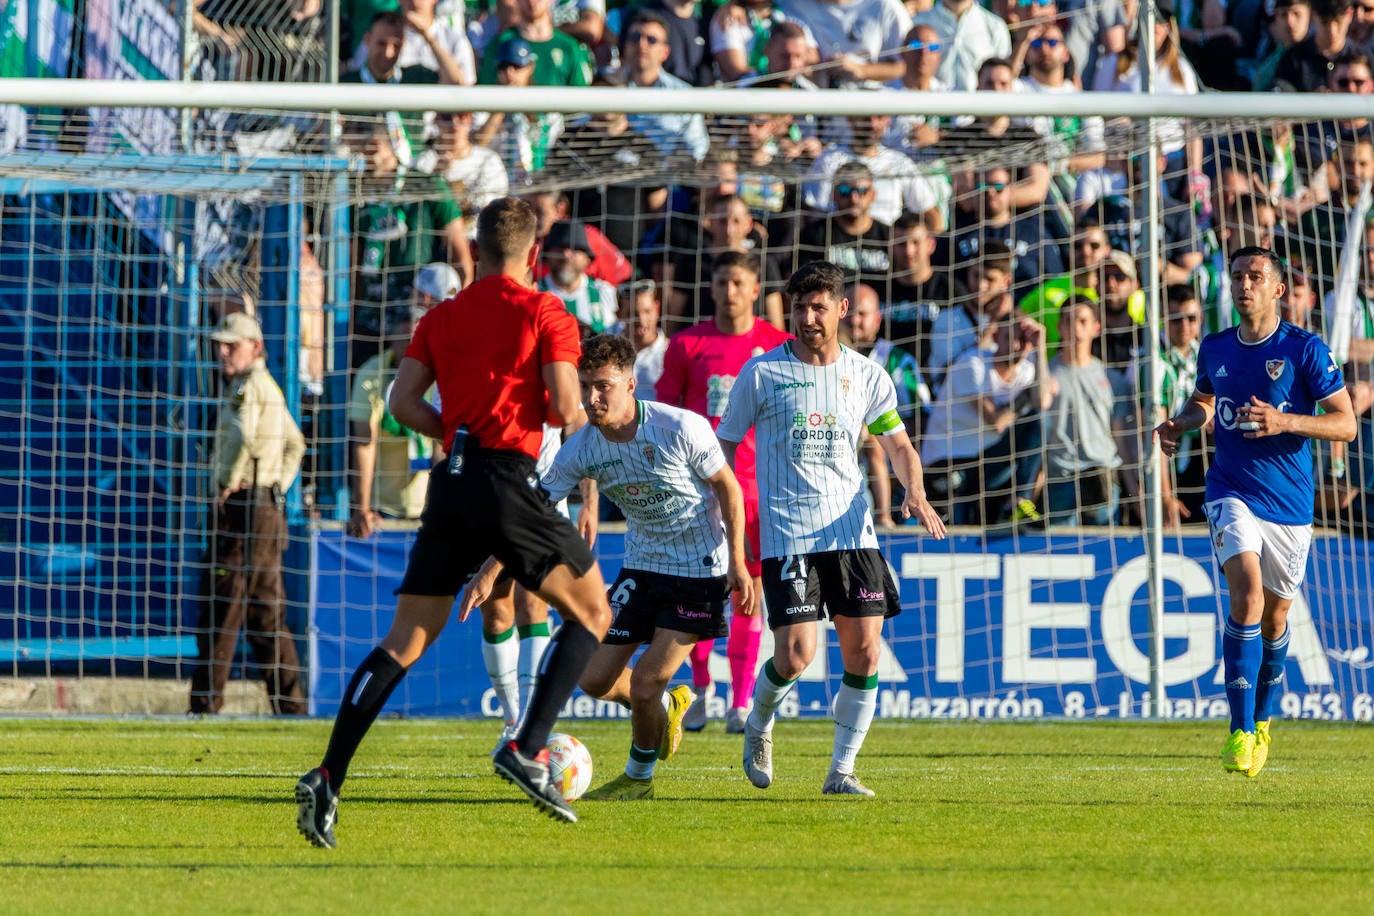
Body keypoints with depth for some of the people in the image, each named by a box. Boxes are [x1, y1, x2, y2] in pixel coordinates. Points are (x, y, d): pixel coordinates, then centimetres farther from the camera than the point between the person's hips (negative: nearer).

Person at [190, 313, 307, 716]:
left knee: (221, 609, -9)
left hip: (242, 507, -10)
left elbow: (243, 437, -28)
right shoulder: (270, 388, 20)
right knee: (267, 613, 11)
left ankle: (206, 703, -11)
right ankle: (290, 703, 10)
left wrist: (229, 484, -16)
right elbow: (296, 444, 32)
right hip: (269, 508, 10)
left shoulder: (247, 386, -10)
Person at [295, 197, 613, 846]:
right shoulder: (544, 314, 0)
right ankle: (528, 751, -4)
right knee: (591, 612, 10)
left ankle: (328, 779, -6)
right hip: (507, 481, -5)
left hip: (451, 480, 5)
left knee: (406, 640, 5)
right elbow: (565, 408, -9)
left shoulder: (441, 318, 14)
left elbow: (403, 402, 6)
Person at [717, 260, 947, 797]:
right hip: (787, 534, -3)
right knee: (795, 655, -14)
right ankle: (758, 726, 18)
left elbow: (899, 444, 15)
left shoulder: (865, 375, 8)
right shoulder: (761, 373, 0)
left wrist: (915, 493, -5)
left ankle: (841, 771, 8)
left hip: (851, 531, 3)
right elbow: (724, 446, 6)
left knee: (864, 651, -4)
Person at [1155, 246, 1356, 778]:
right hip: (1232, 494, 1)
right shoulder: (1215, 349, 6)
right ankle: (1240, 731, -23)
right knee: (1247, 593, -22)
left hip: (1289, 503, -1)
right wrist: (1180, 424, 5)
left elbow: (1346, 424, -8)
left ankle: (1263, 721, 37)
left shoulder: (1305, 350, -6)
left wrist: (1286, 421, -23)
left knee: (1274, 618, 10)